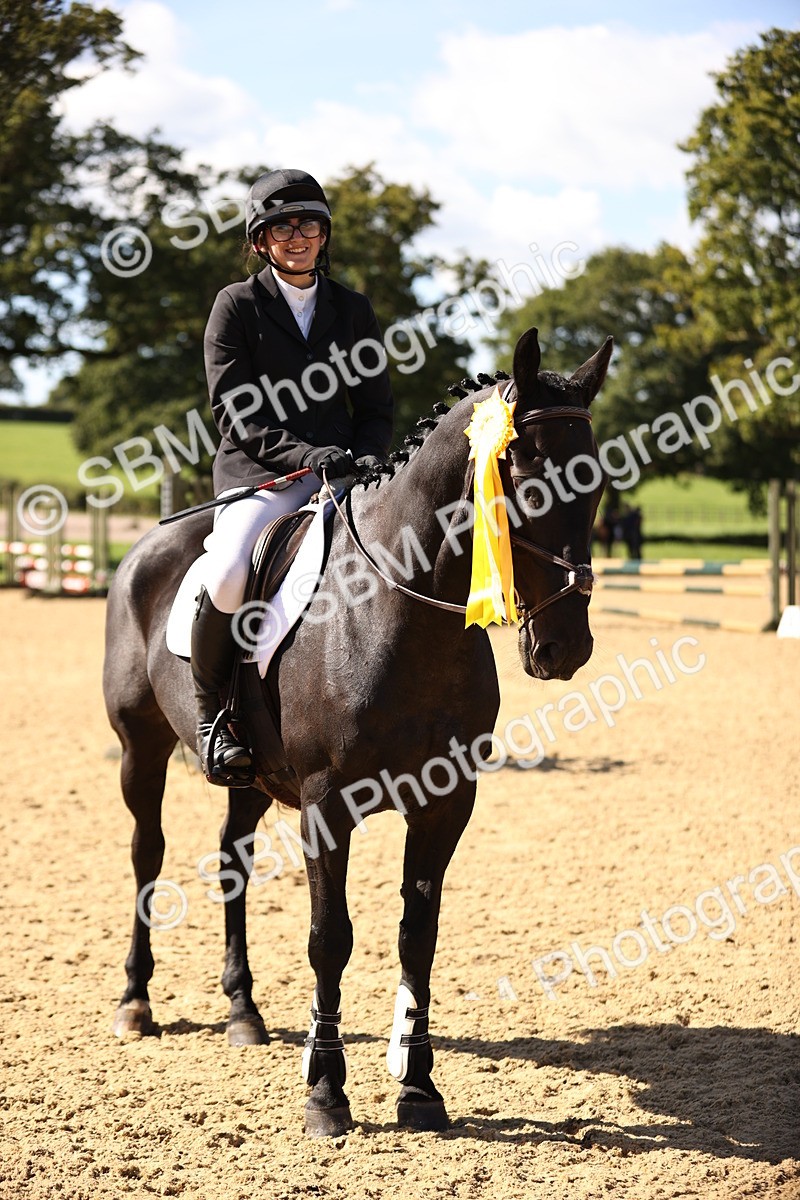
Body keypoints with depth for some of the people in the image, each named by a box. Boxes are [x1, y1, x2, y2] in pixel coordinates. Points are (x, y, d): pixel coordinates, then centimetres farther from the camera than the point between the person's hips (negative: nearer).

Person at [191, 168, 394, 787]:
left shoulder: (354, 310, 15)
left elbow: (377, 408, 15)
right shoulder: (237, 306, 4)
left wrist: (365, 456, -7)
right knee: (228, 573, -33)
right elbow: (233, 412, -5)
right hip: (259, 474, -3)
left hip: (342, 472, 3)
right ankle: (212, 713, -10)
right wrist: (302, 454, -20)